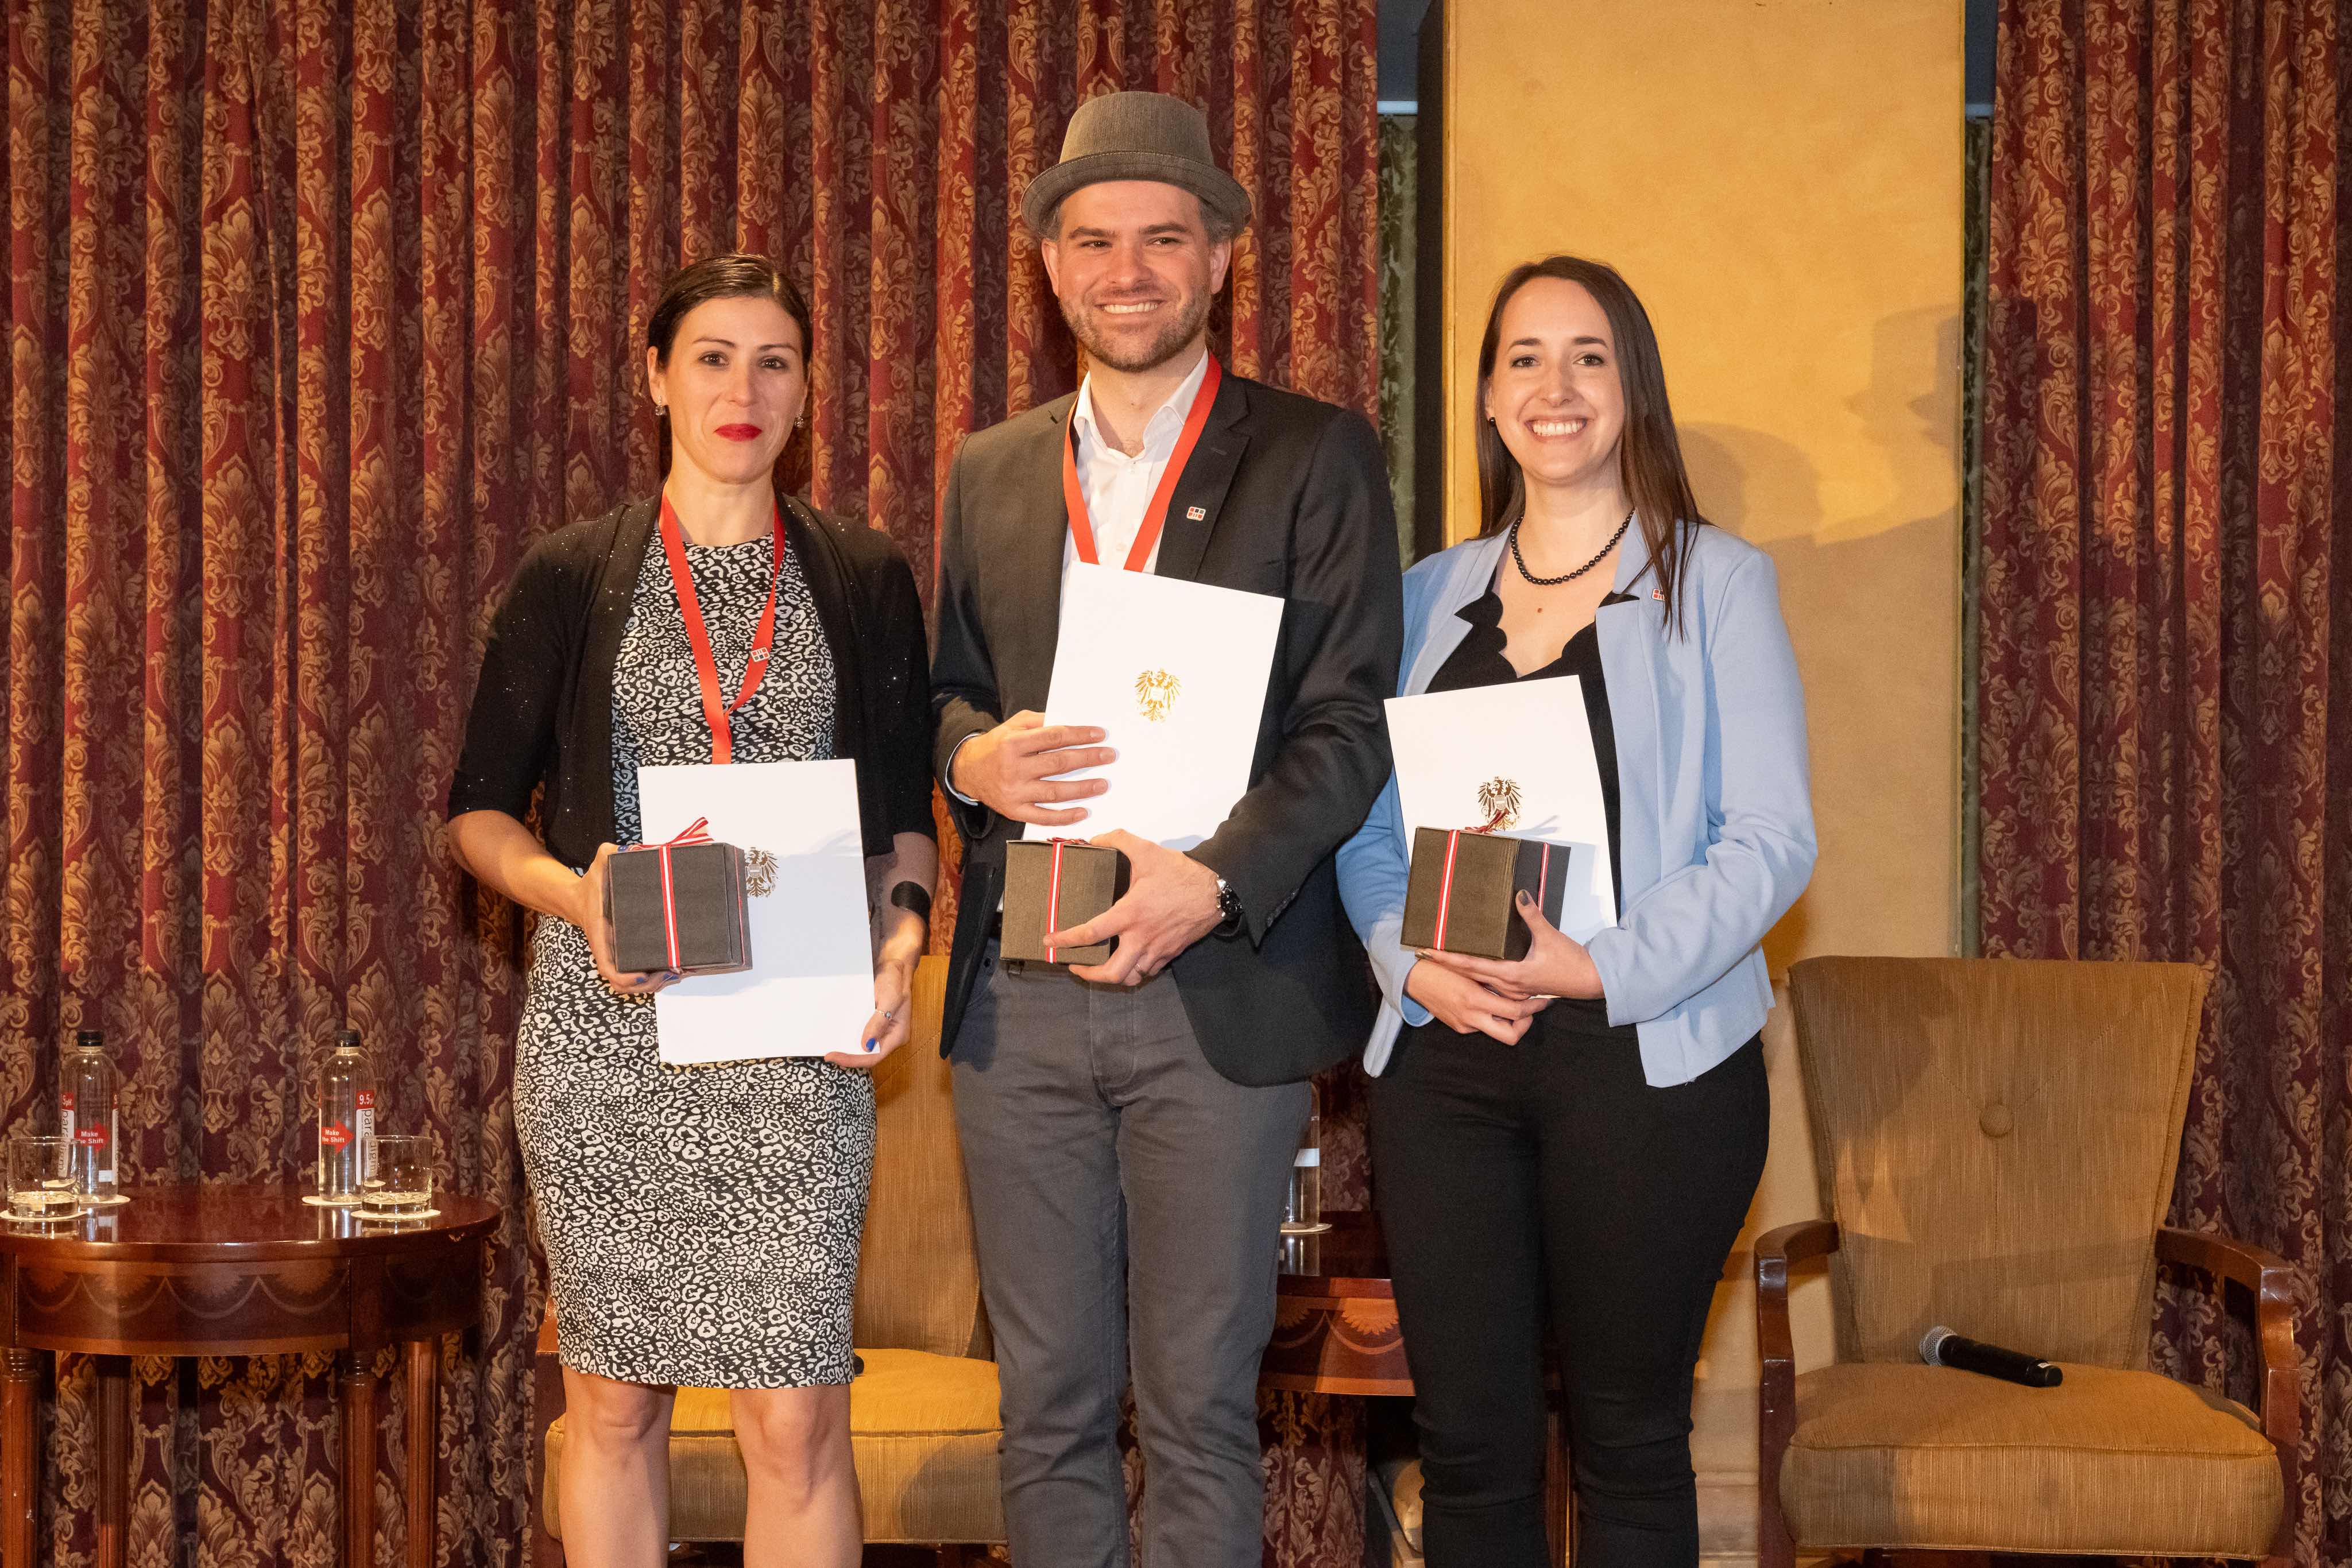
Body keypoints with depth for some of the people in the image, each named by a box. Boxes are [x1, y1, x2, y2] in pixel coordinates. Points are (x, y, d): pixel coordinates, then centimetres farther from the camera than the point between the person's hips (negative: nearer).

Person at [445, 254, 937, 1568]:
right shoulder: (574, 579, 8)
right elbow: (481, 810, 9)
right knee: (615, 1398, 7)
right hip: (605, 1030, 0)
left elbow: (905, 817, 13)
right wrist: (572, 891, -11)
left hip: (795, 1038, 0)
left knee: (798, 1417, -6)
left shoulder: (866, 581, 11)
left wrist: (902, 941, -7)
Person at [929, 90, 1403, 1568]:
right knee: (1048, 1403, 9)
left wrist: (1215, 878, -19)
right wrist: (970, 755, -8)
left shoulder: (1316, 456, 1)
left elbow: (1351, 718, -5)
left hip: (1218, 993, -3)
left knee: (1199, 1407, 2)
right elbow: (943, 687, 17)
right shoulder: (991, 473, 14)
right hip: (1016, 999, 4)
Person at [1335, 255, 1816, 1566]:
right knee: (1467, 1441, 4)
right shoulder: (1429, 596, 15)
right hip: (1443, 1055, 3)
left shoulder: (1717, 582, 3)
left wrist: (1601, 968, -16)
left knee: (1631, 1442, 4)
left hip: (1647, 1054, -3)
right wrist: (1412, 959, -7)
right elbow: (1370, 827, 14)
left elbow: (1772, 841, -4)